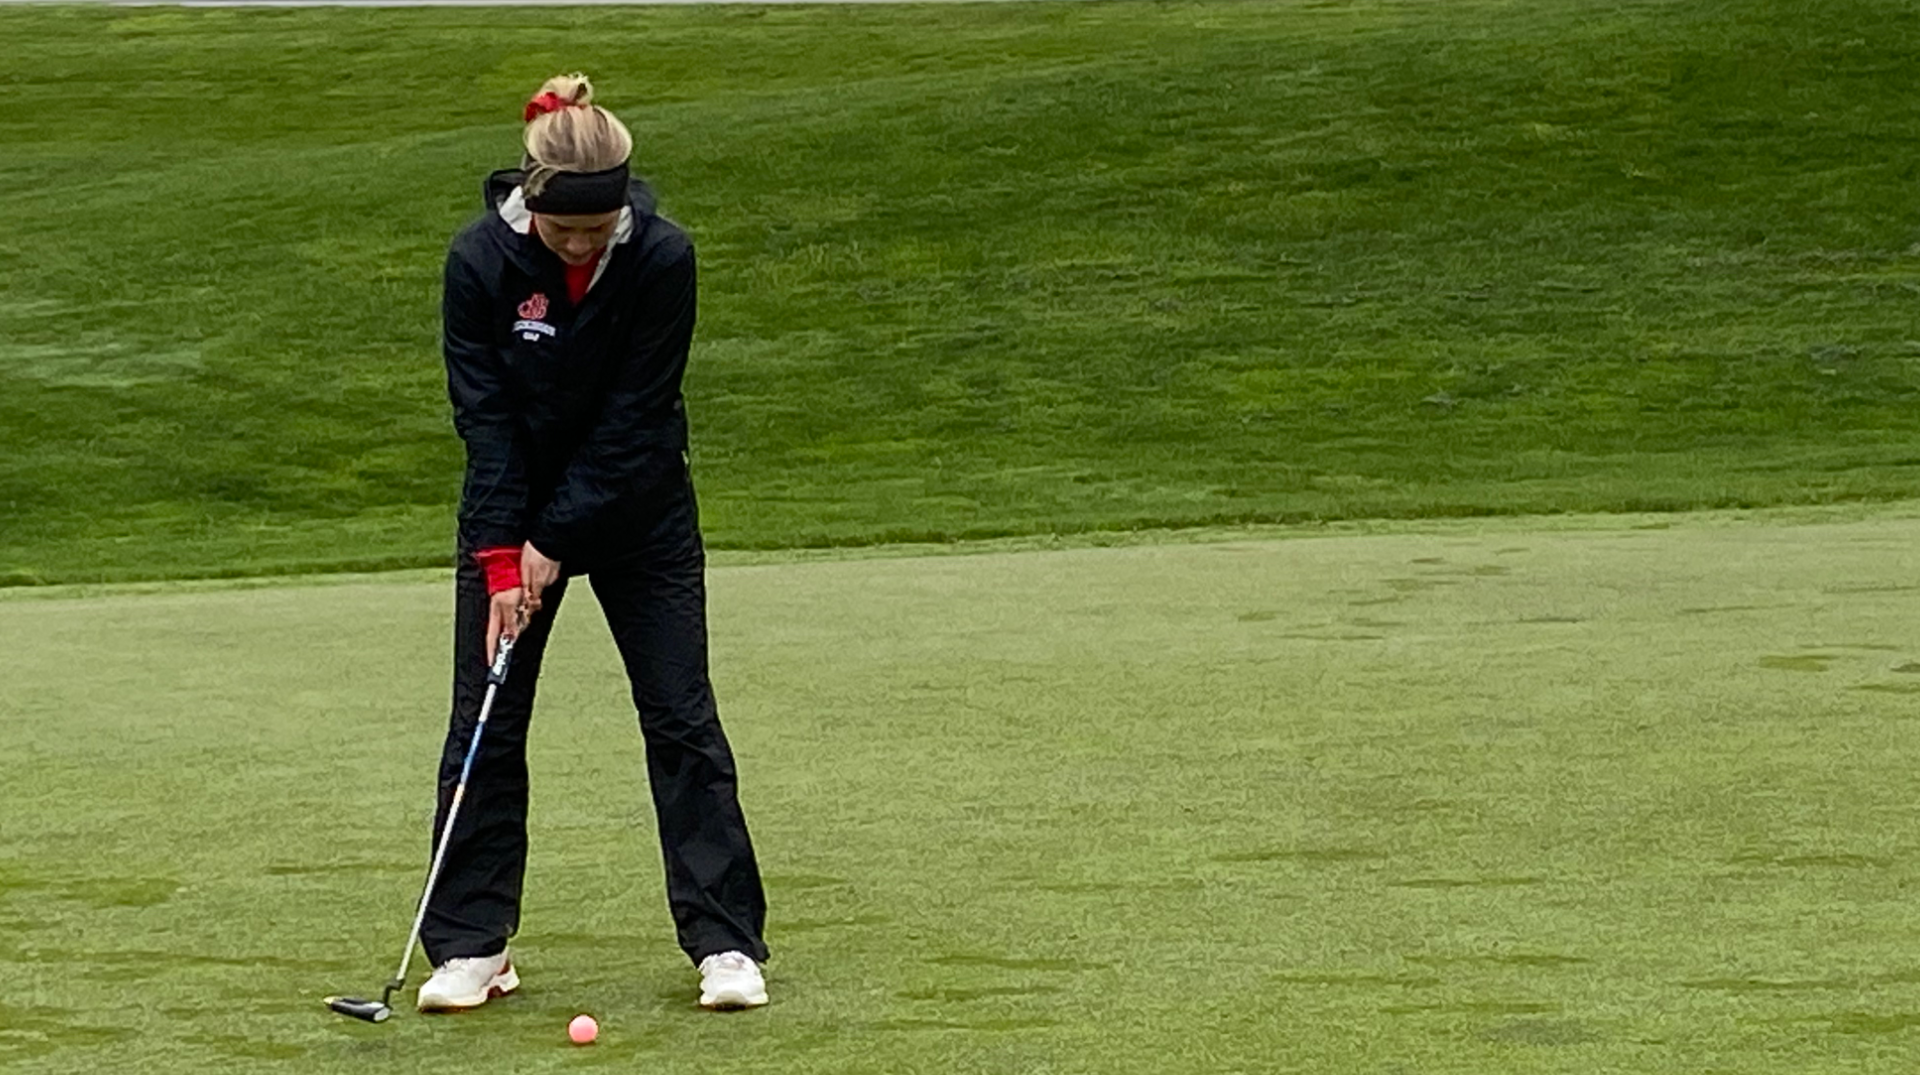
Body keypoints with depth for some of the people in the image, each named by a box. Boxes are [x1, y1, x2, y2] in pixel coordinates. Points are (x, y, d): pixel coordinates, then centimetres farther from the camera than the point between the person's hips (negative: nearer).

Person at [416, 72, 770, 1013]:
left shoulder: (662, 257, -21)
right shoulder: (480, 260, -18)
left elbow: (635, 417, -18)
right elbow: (484, 416, -16)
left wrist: (556, 542, -18)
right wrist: (501, 558, -20)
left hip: (639, 512, -1)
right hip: (513, 512, 1)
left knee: (682, 720, -3)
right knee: (483, 724, 1)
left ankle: (727, 942, 2)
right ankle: (471, 946, 9)